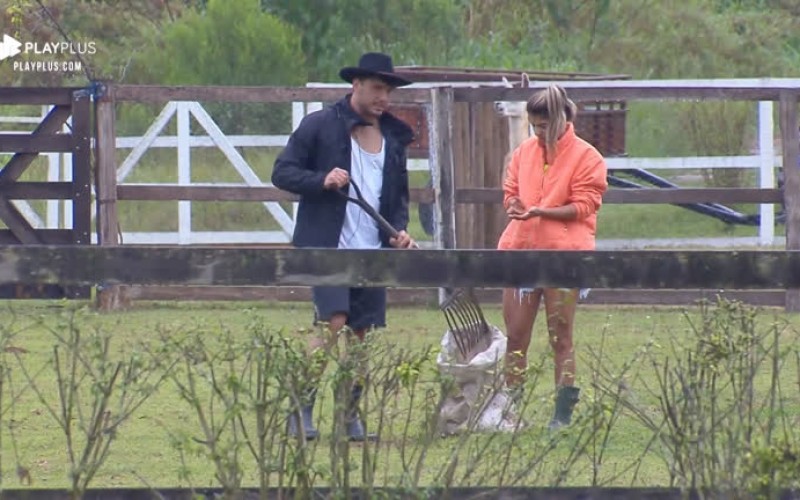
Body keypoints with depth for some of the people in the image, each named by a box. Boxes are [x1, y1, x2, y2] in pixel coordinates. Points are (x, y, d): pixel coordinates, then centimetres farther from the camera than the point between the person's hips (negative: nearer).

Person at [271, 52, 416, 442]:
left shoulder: (393, 135, 15)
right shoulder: (320, 126, -1)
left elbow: (399, 192, 24)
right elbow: (282, 172, -2)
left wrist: (400, 229, 5)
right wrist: (322, 180, -19)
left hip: (372, 250, 6)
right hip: (328, 246, -6)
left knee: (362, 333, 4)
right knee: (333, 323, -16)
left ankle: (350, 415, 13)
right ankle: (301, 408, -9)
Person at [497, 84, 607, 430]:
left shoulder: (585, 157, -3)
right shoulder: (524, 153, 12)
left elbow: (583, 206, -8)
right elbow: (509, 192, 19)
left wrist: (541, 211, -19)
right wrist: (513, 205, -5)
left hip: (562, 253, -4)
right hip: (521, 251, 4)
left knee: (560, 336, 1)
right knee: (515, 333, 2)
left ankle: (563, 412, 5)